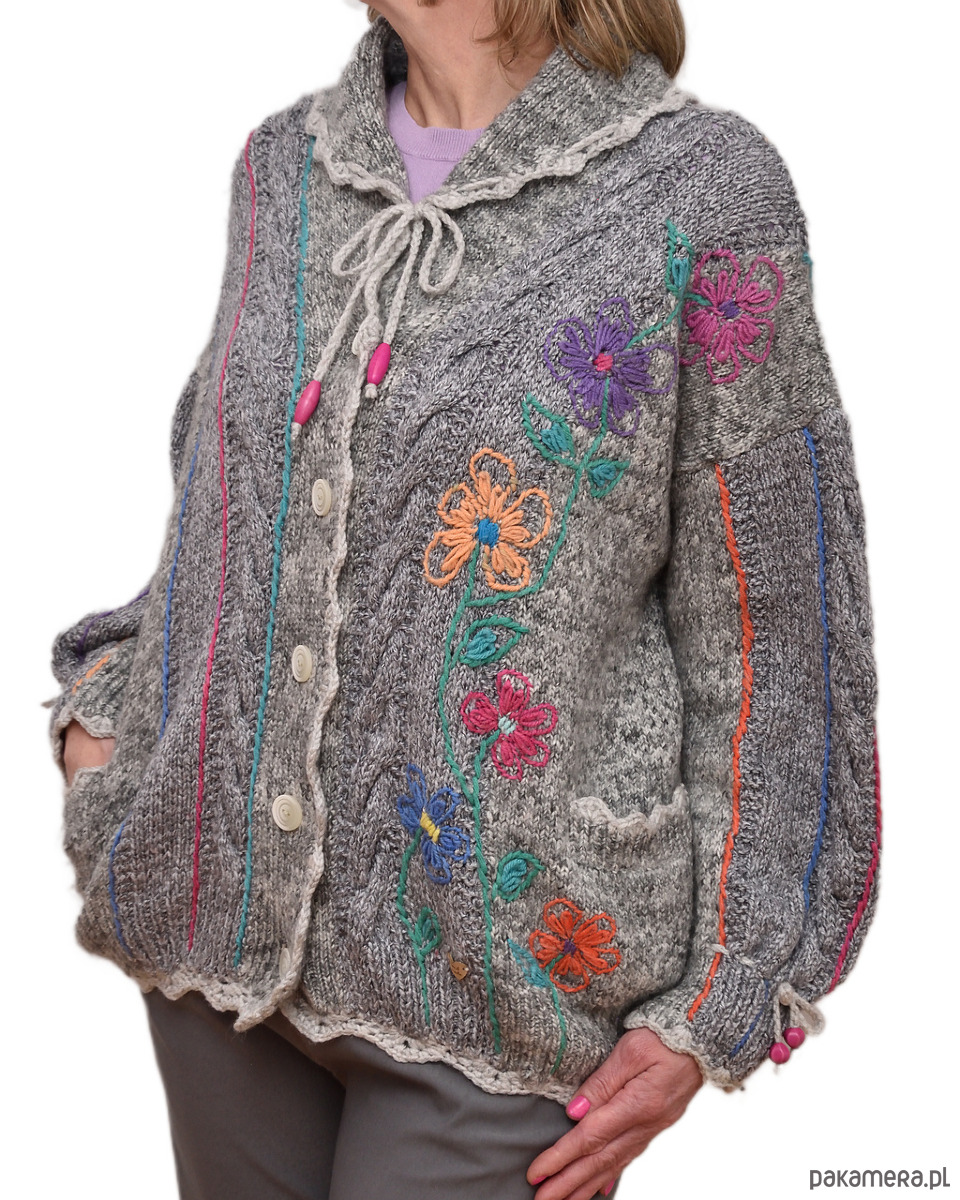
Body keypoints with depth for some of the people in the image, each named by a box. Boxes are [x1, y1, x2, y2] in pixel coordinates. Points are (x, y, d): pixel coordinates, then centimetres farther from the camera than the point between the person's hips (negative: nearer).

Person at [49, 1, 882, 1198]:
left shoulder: (700, 190, -8)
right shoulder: (283, 166, 8)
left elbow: (768, 628, -7)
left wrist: (715, 1007, -7)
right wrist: (109, 702, 6)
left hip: (498, 972, -5)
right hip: (219, 920, 5)